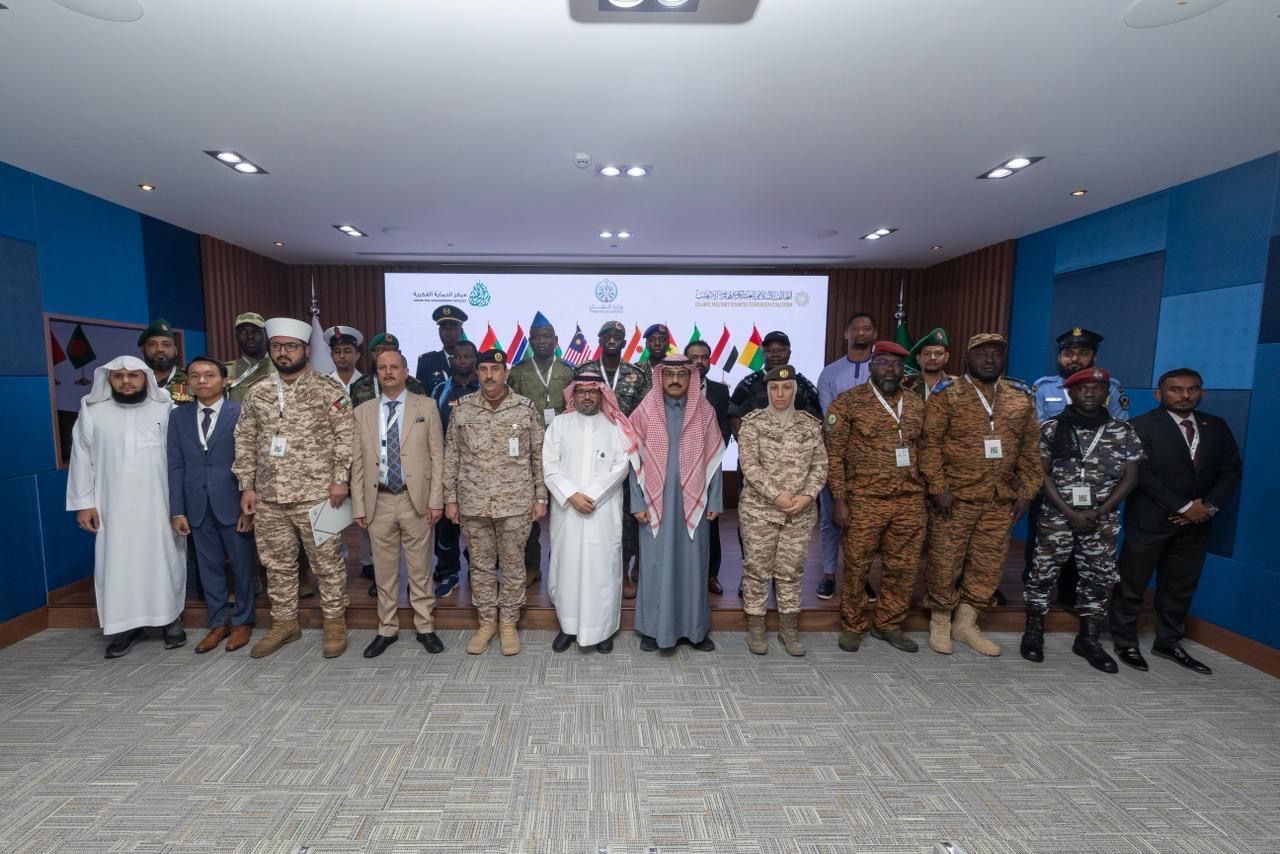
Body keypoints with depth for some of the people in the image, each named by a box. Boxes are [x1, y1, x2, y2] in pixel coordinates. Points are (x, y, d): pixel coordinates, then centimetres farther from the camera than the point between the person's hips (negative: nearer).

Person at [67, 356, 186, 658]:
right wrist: (83, 502, 1)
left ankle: (171, 618, 19)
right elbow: (82, 458, 5)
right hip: (114, 506, 1)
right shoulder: (92, 411, 3)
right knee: (117, 564, 6)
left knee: (164, 561, 7)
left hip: (159, 505, -1)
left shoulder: (165, 409, -1)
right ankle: (126, 625, 17)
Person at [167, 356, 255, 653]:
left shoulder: (240, 413, -5)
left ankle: (242, 621, 22)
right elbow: (175, 466, 6)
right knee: (209, 566, 12)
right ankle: (218, 622, 26)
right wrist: (177, 510, 1)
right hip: (197, 505, 4)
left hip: (232, 503, -3)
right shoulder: (178, 415, 7)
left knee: (241, 565, 7)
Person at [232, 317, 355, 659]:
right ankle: (284, 621, 32)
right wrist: (247, 486, 6)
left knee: (326, 561, 4)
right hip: (268, 496, 5)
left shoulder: (327, 388, -6)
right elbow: (245, 441, 12)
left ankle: (335, 622, 19)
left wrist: (340, 479, -14)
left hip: (315, 493, -5)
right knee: (277, 563, 16)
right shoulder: (257, 393, 9)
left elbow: (346, 435, -9)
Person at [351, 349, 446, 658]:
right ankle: (387, 629, 28)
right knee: (383, 570, 12)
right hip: (379, 501, 2)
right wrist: (358, 505, 2)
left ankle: (425, 627, 22)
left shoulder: (426, 407, 1)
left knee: (419, 568, 7)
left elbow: (437, 456, -2)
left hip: (415, 499, -2)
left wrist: (436, 499, -8)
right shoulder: (363, 412, 8)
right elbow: (358, 462, 7)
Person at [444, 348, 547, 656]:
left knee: (513, 565, 9)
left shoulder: (526, 408, -3)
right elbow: (451, 457, 6)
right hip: (473, 503, 2)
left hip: (516, 503, -1)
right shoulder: (462, 408, 2)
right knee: (480, 565, 13)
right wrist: (450, 498, 3)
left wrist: (540, 498, -1)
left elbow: (539, 456, 1)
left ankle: (508, 623, 25)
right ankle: (486, 622, 29)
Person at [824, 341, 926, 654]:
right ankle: (851, 626, 23)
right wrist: (839, 499, -10)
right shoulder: (847, 402, -5)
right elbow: (833, 454, -7)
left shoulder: (917, 405, 11)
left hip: (910, 502, 5)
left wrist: (926, 493, 11)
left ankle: (888, 624, 30)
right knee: (857, 567, 5)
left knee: (904, 567, 11)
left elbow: (923, 451, 16)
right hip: (864, 501, -4)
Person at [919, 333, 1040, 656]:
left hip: (1001, 499, 5)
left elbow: (1030, 447, 13)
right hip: (955, 496, -4)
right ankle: (940, 623, 22)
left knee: (988, 563, 11)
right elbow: (930, 442, -10)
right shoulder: (946, 395, -5)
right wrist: (938, 487, -16)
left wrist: (1026, 490, 7)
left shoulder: (1020, 397, 9)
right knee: (946, 562, 3)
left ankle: (966, 624, 27)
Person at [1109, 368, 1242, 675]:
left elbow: (1231, 470, 8)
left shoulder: (1217, 427, 10)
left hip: (1196, 523, 5)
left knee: (1180, 587, 13)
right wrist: (1184, 506, -15)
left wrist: (1209, 506, -7)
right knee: (1131, 585, 3)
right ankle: (1125, 642, 16)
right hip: (1150, 521, -5)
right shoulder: (1142, 426, -8)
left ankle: (1169, 643, 27)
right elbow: (1143, 475, -14)